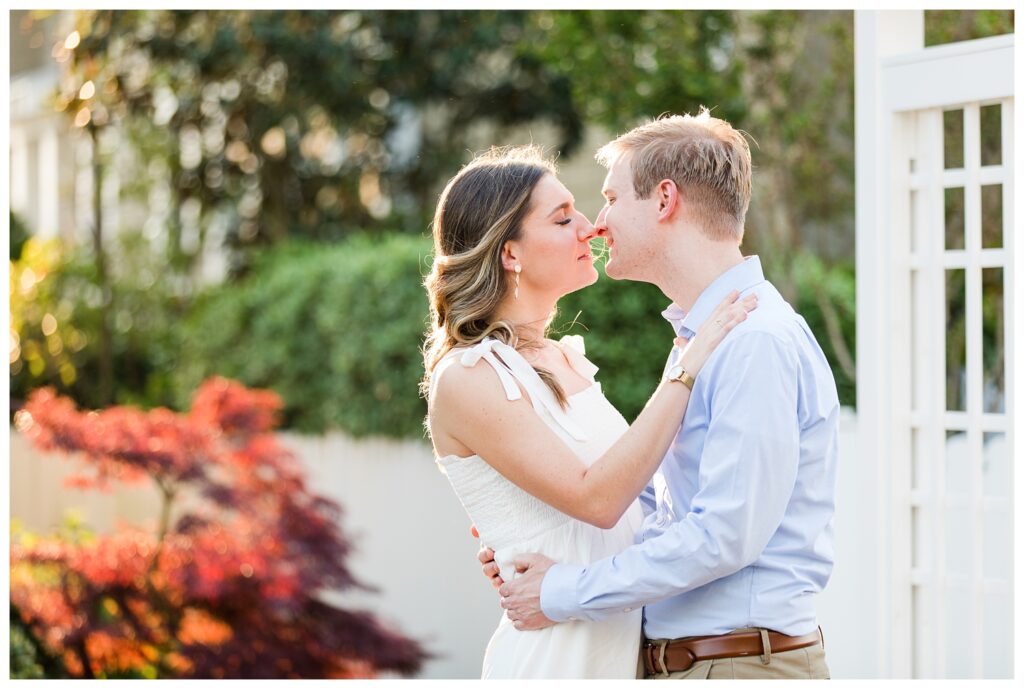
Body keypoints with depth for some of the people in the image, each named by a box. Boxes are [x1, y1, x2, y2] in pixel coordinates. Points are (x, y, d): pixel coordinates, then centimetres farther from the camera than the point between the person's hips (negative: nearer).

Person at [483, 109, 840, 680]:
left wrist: (566, 593, -16)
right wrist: (535, 552, 7)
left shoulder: (760, 343, -17)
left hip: (744, 662, -9)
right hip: (674, 662, 9)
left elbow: (726, 534, -22)